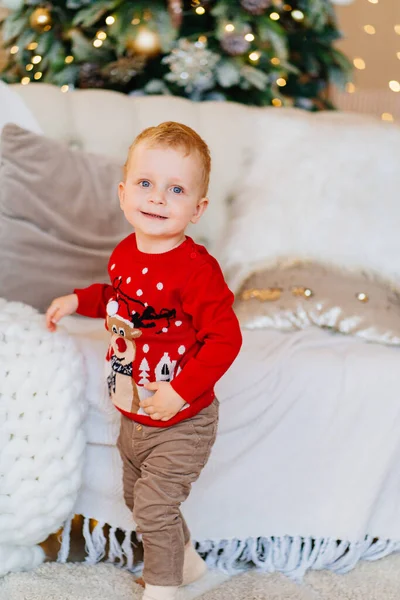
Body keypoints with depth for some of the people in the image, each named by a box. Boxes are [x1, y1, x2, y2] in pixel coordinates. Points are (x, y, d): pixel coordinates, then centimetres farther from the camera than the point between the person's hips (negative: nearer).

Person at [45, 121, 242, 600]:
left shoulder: (195, 268, -27)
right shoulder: (125, 253, -2)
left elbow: (225, 337, -28)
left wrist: (181, 391, -31)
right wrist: (78, 300, 9)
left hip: (181, 422, -8)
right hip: (133, 415, 9)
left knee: (154, 508, -2)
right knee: (137, 497, 24)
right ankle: (185, 560, 47)